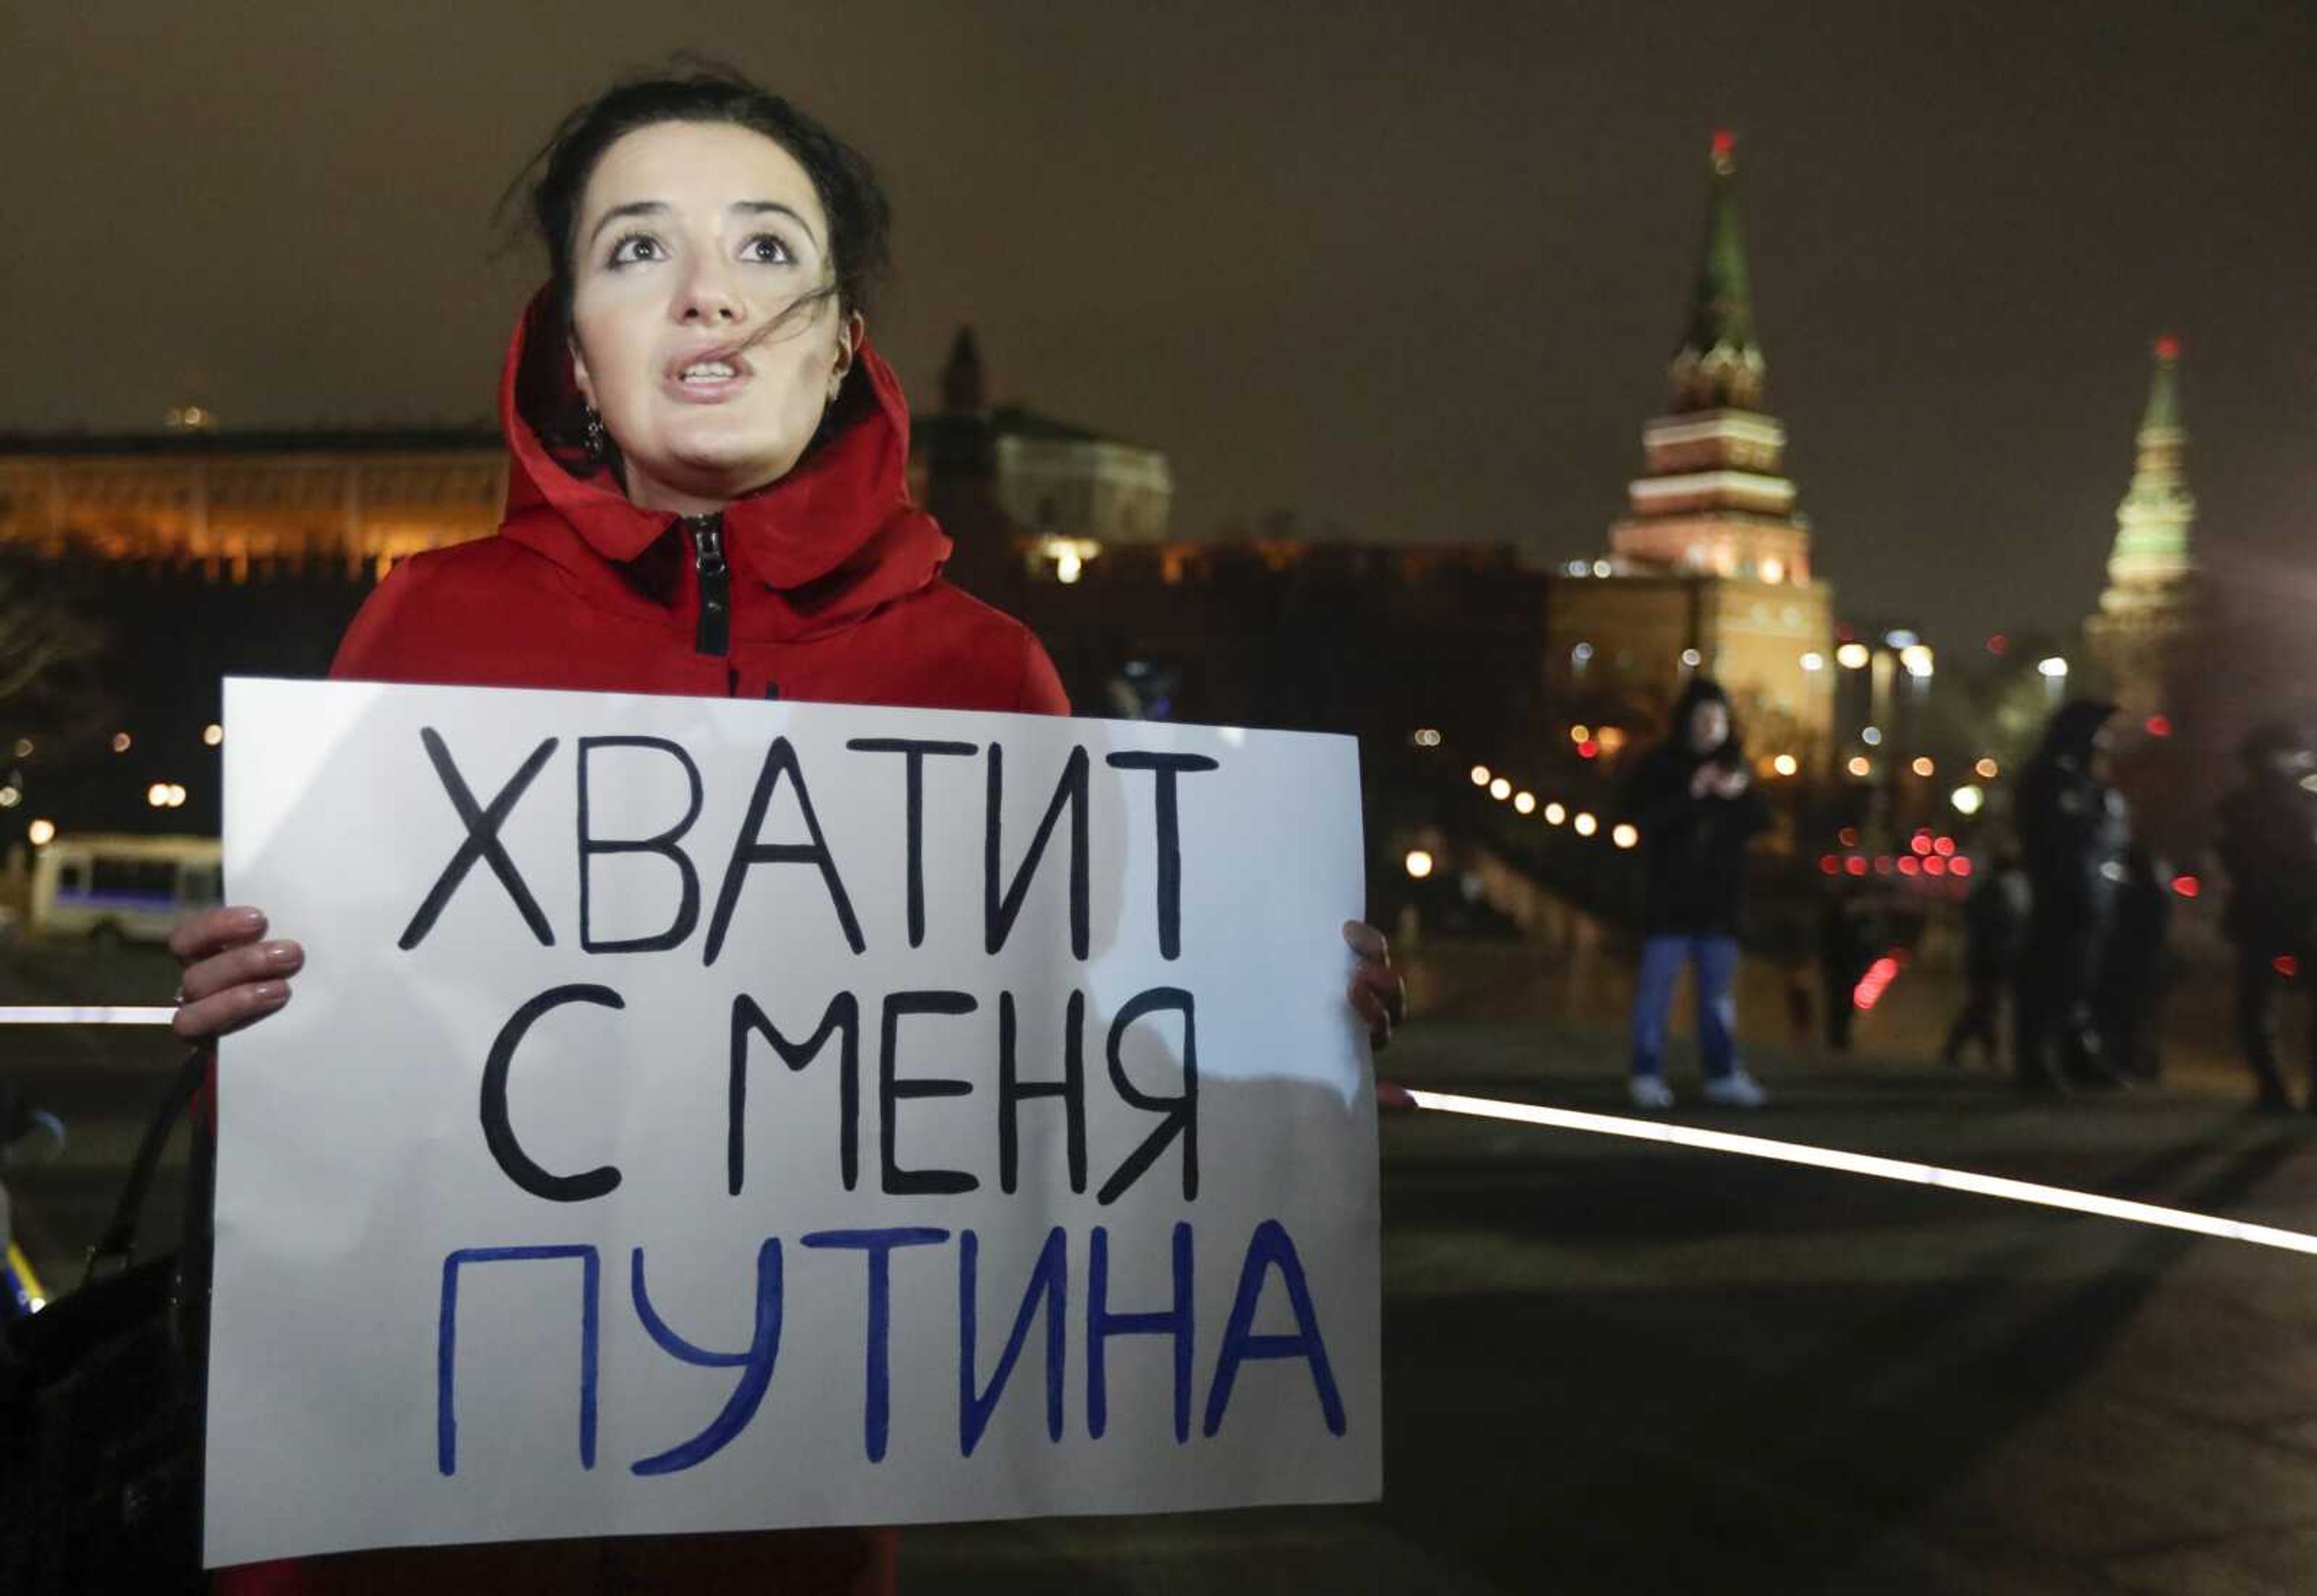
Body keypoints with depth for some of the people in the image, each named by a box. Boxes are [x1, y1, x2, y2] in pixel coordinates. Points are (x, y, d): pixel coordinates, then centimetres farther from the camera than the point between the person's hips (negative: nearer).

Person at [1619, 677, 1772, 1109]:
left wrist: (1740, 794, -15)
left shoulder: (1733, 764, 10)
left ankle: (1723, 1074, 14)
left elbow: (1760, 819, 6)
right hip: (1670, 895, -5)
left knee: (1719, 989, 9)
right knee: (1657, 984, -2)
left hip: (1719, 898, 5)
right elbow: (1641, 816, -14)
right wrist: (1691, 794, -24)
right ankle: (1647, 1075, 3)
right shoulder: (1659, 765, -3)